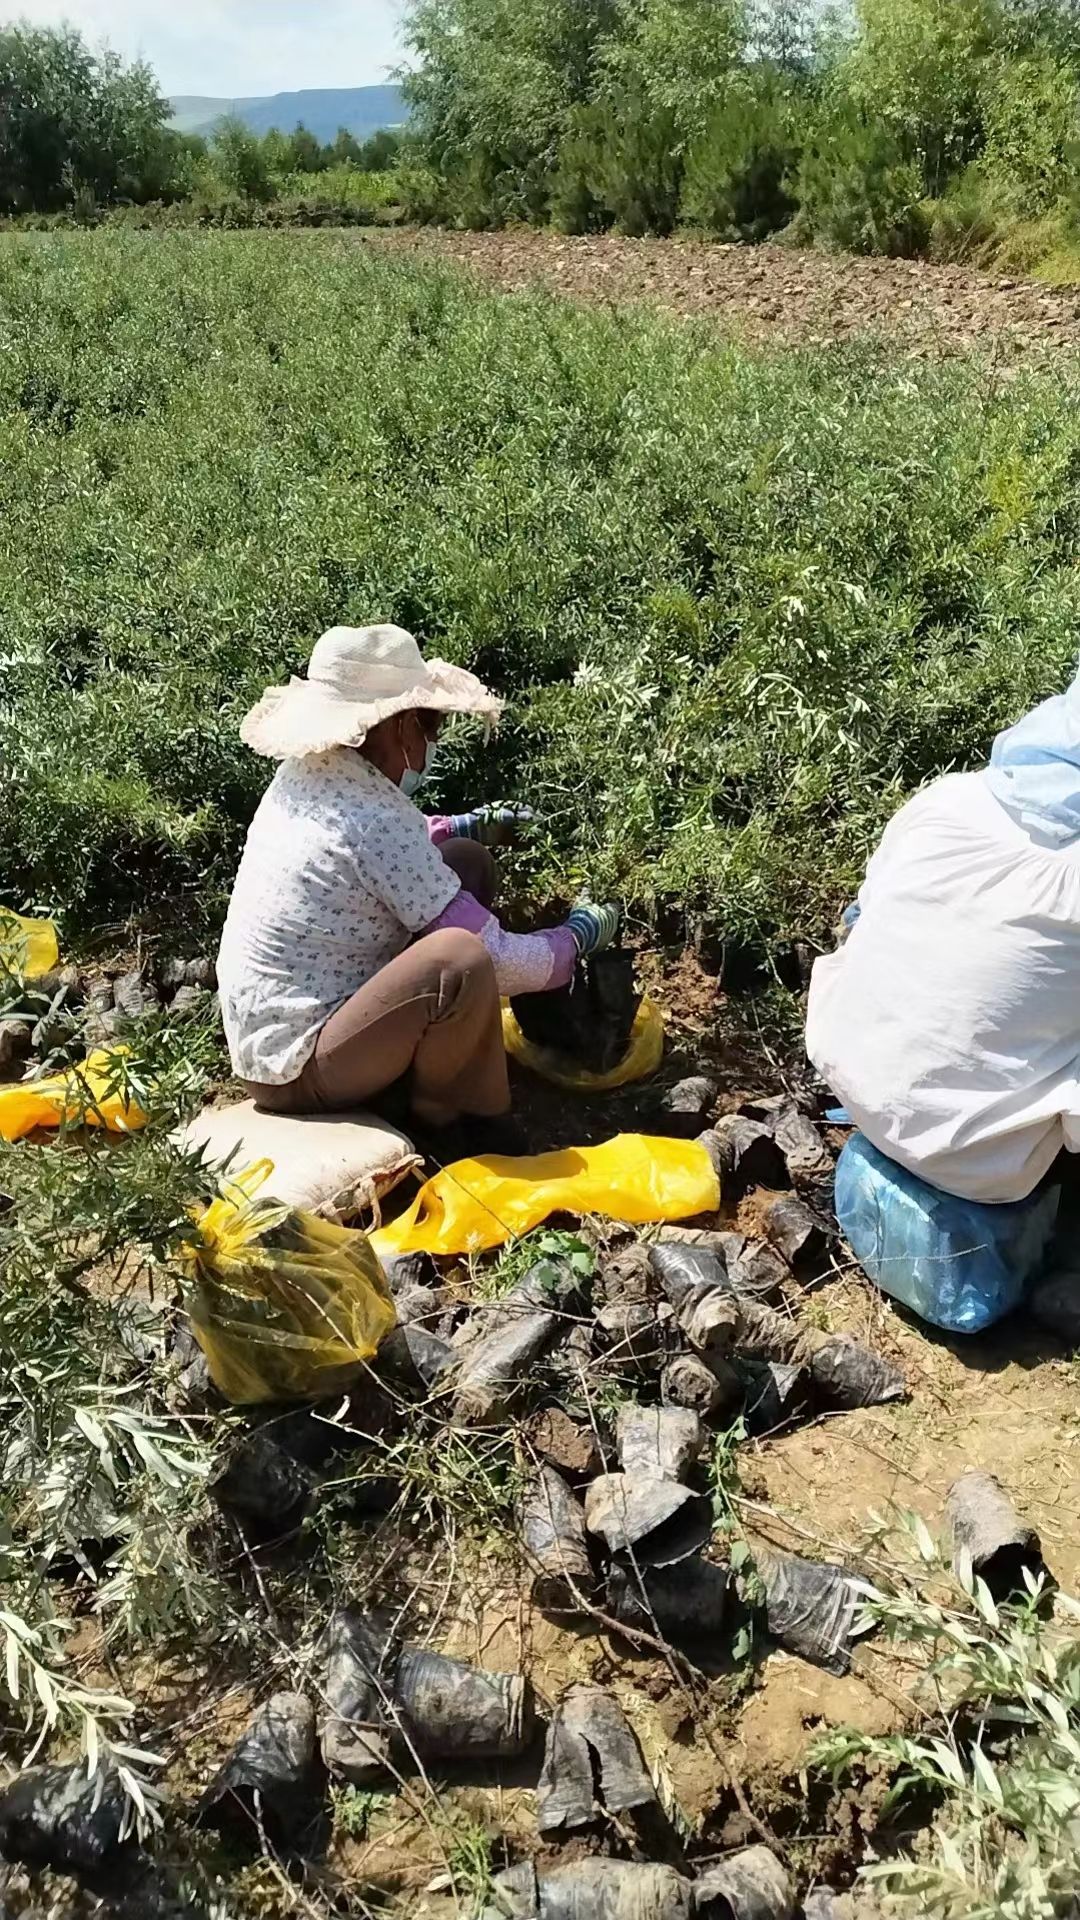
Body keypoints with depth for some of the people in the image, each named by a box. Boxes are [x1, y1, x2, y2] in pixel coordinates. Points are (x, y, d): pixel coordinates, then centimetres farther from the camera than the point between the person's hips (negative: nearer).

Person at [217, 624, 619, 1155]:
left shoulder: (308, 770, 0)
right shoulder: (378, 822, -25)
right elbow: (498, 961, -21)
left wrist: (466, 827, 20)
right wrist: (578, 937, -3)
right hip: (298, 1072, -9)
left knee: (467, 862, 9)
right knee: (461, 960, -35)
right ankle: (443, 1114, -5)